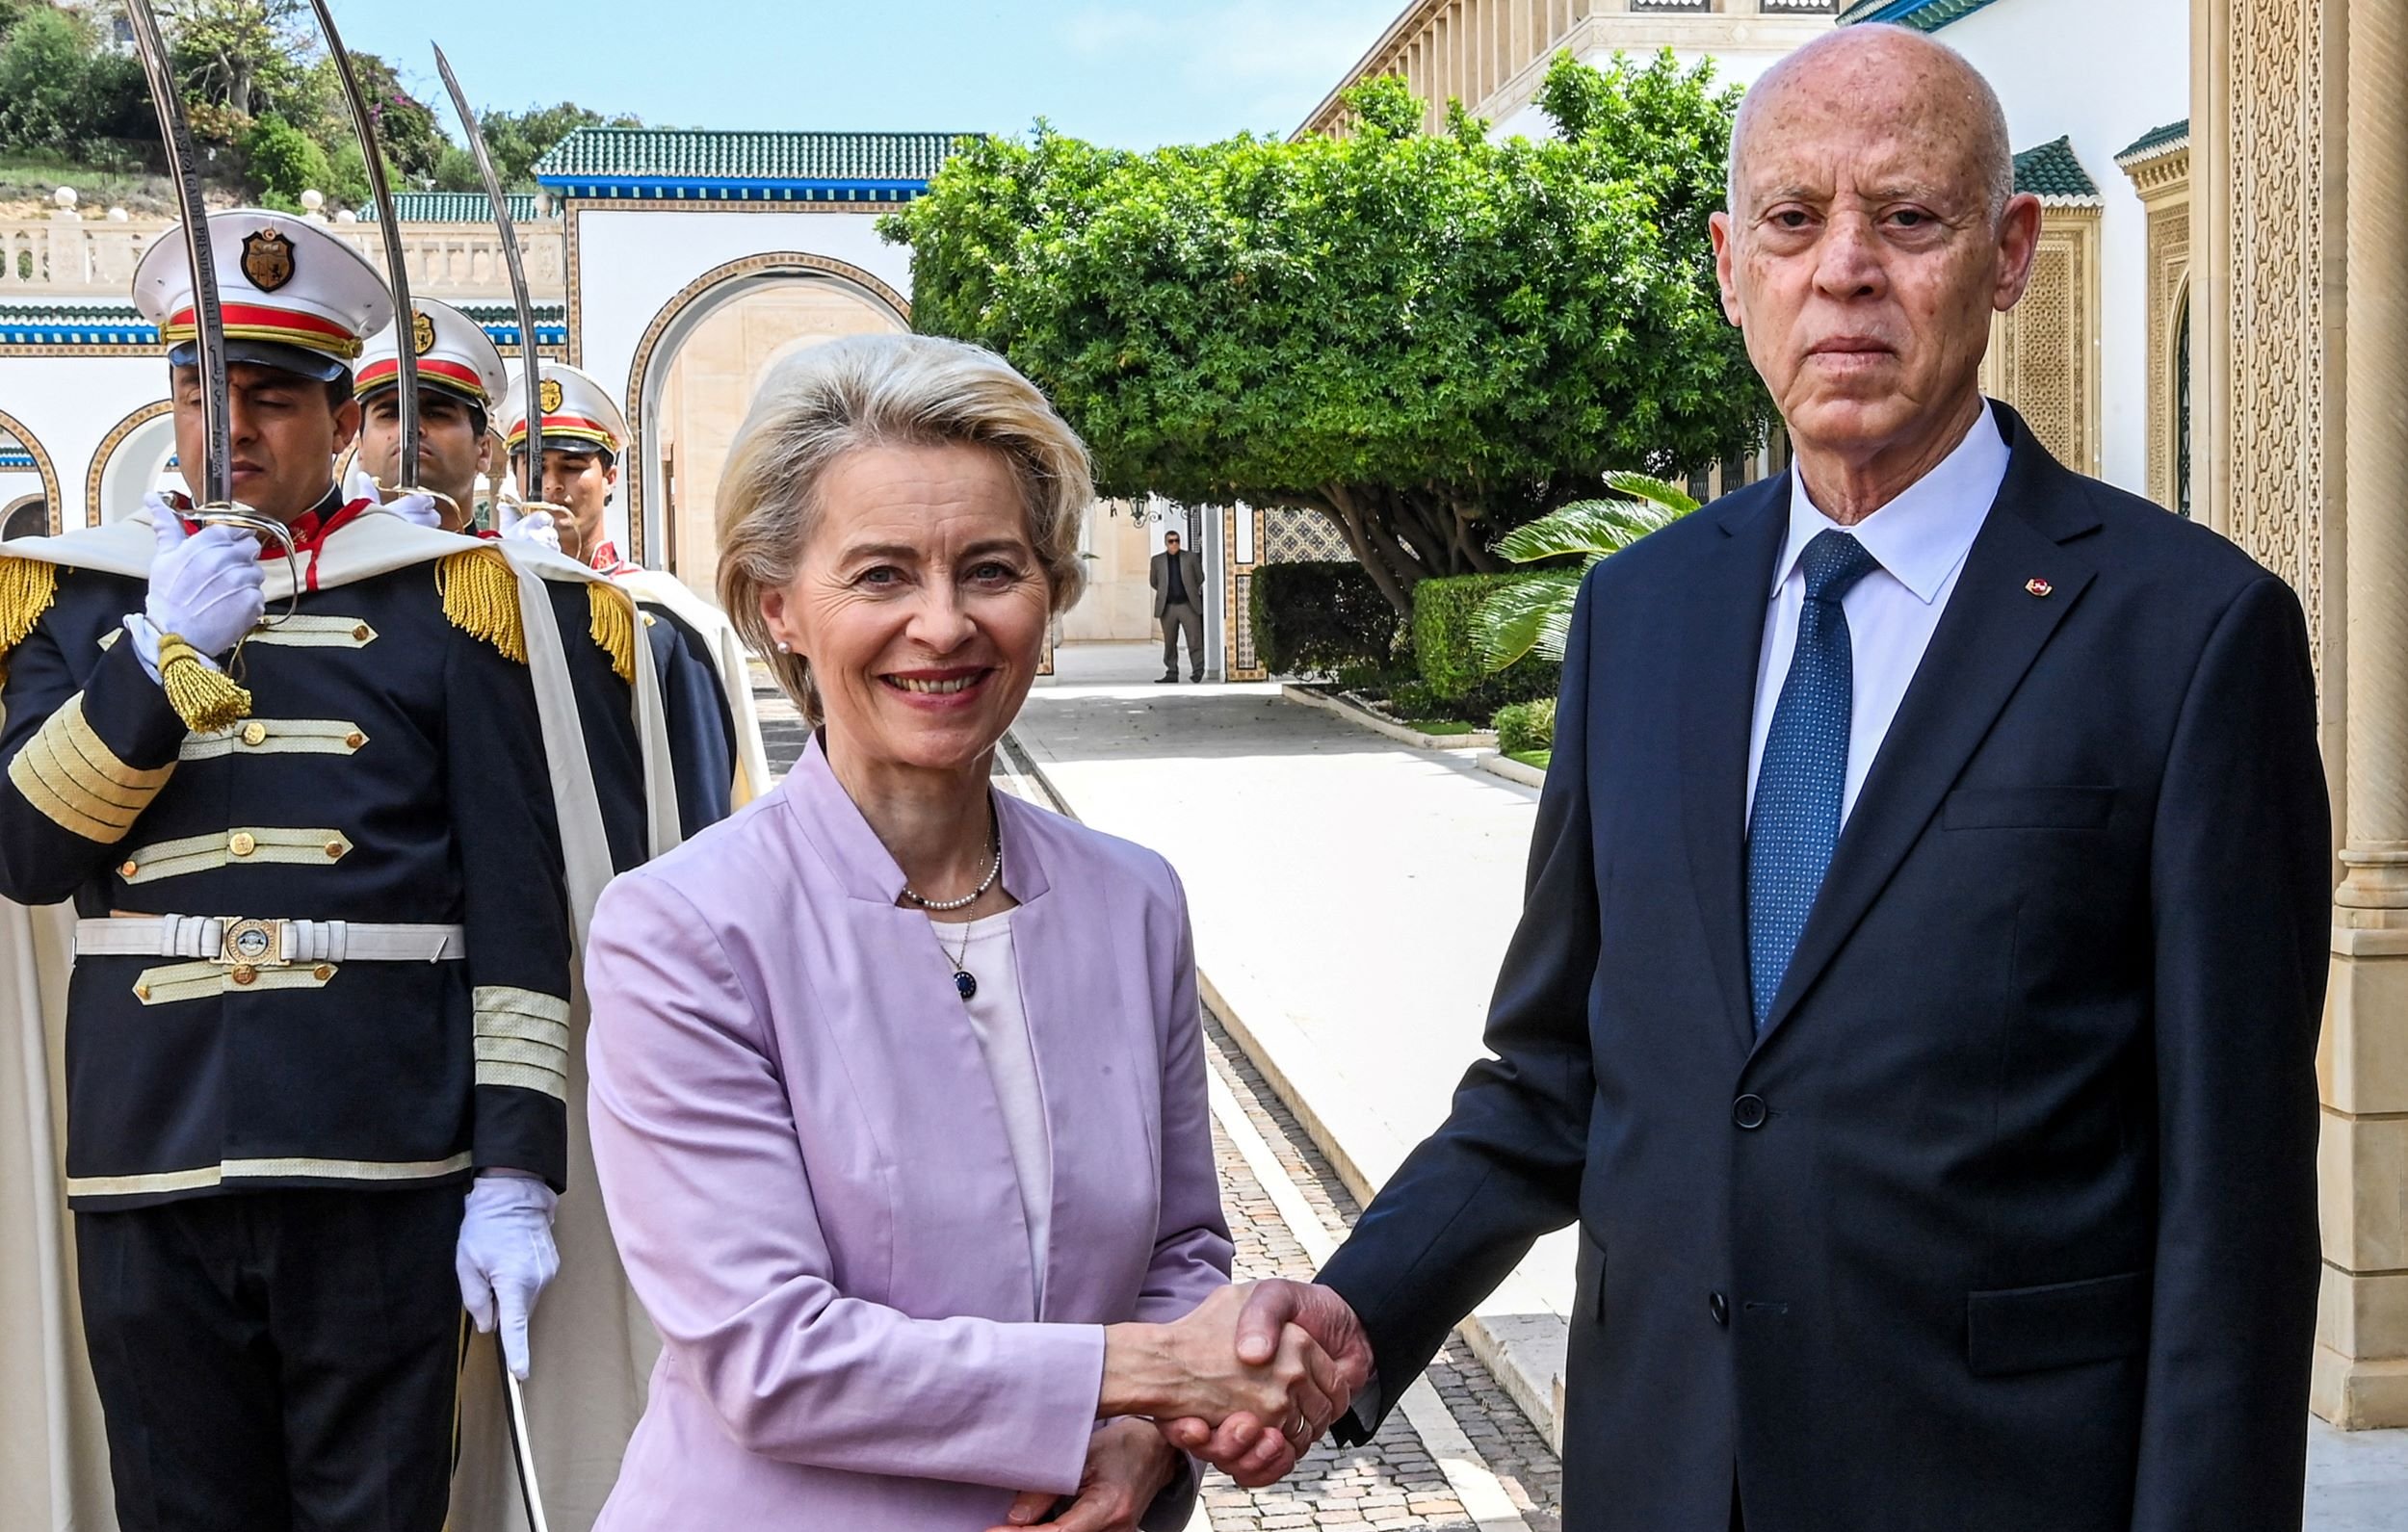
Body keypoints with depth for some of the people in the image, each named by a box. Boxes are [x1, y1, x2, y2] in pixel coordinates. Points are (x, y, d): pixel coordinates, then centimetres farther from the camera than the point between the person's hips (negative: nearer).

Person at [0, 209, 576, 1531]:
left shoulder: (437, 596, 3)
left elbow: (519, 909, -1)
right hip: (146, 1168, 2)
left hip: (384, 1172, -2)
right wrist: (164, 656, -11)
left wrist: (516, 1177, -8)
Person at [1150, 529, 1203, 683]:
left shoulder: (1191, 558, 4)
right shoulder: (1157, 560, 7)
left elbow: (1200, 578, 13)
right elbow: (1153, 582, 17)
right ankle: (1171, 673, 10)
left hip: (1188, 605, -1)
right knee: (1169, 642, 5)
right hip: (1167, 607, 1)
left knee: (1194, 639, -7)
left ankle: (1197, 670, -2)